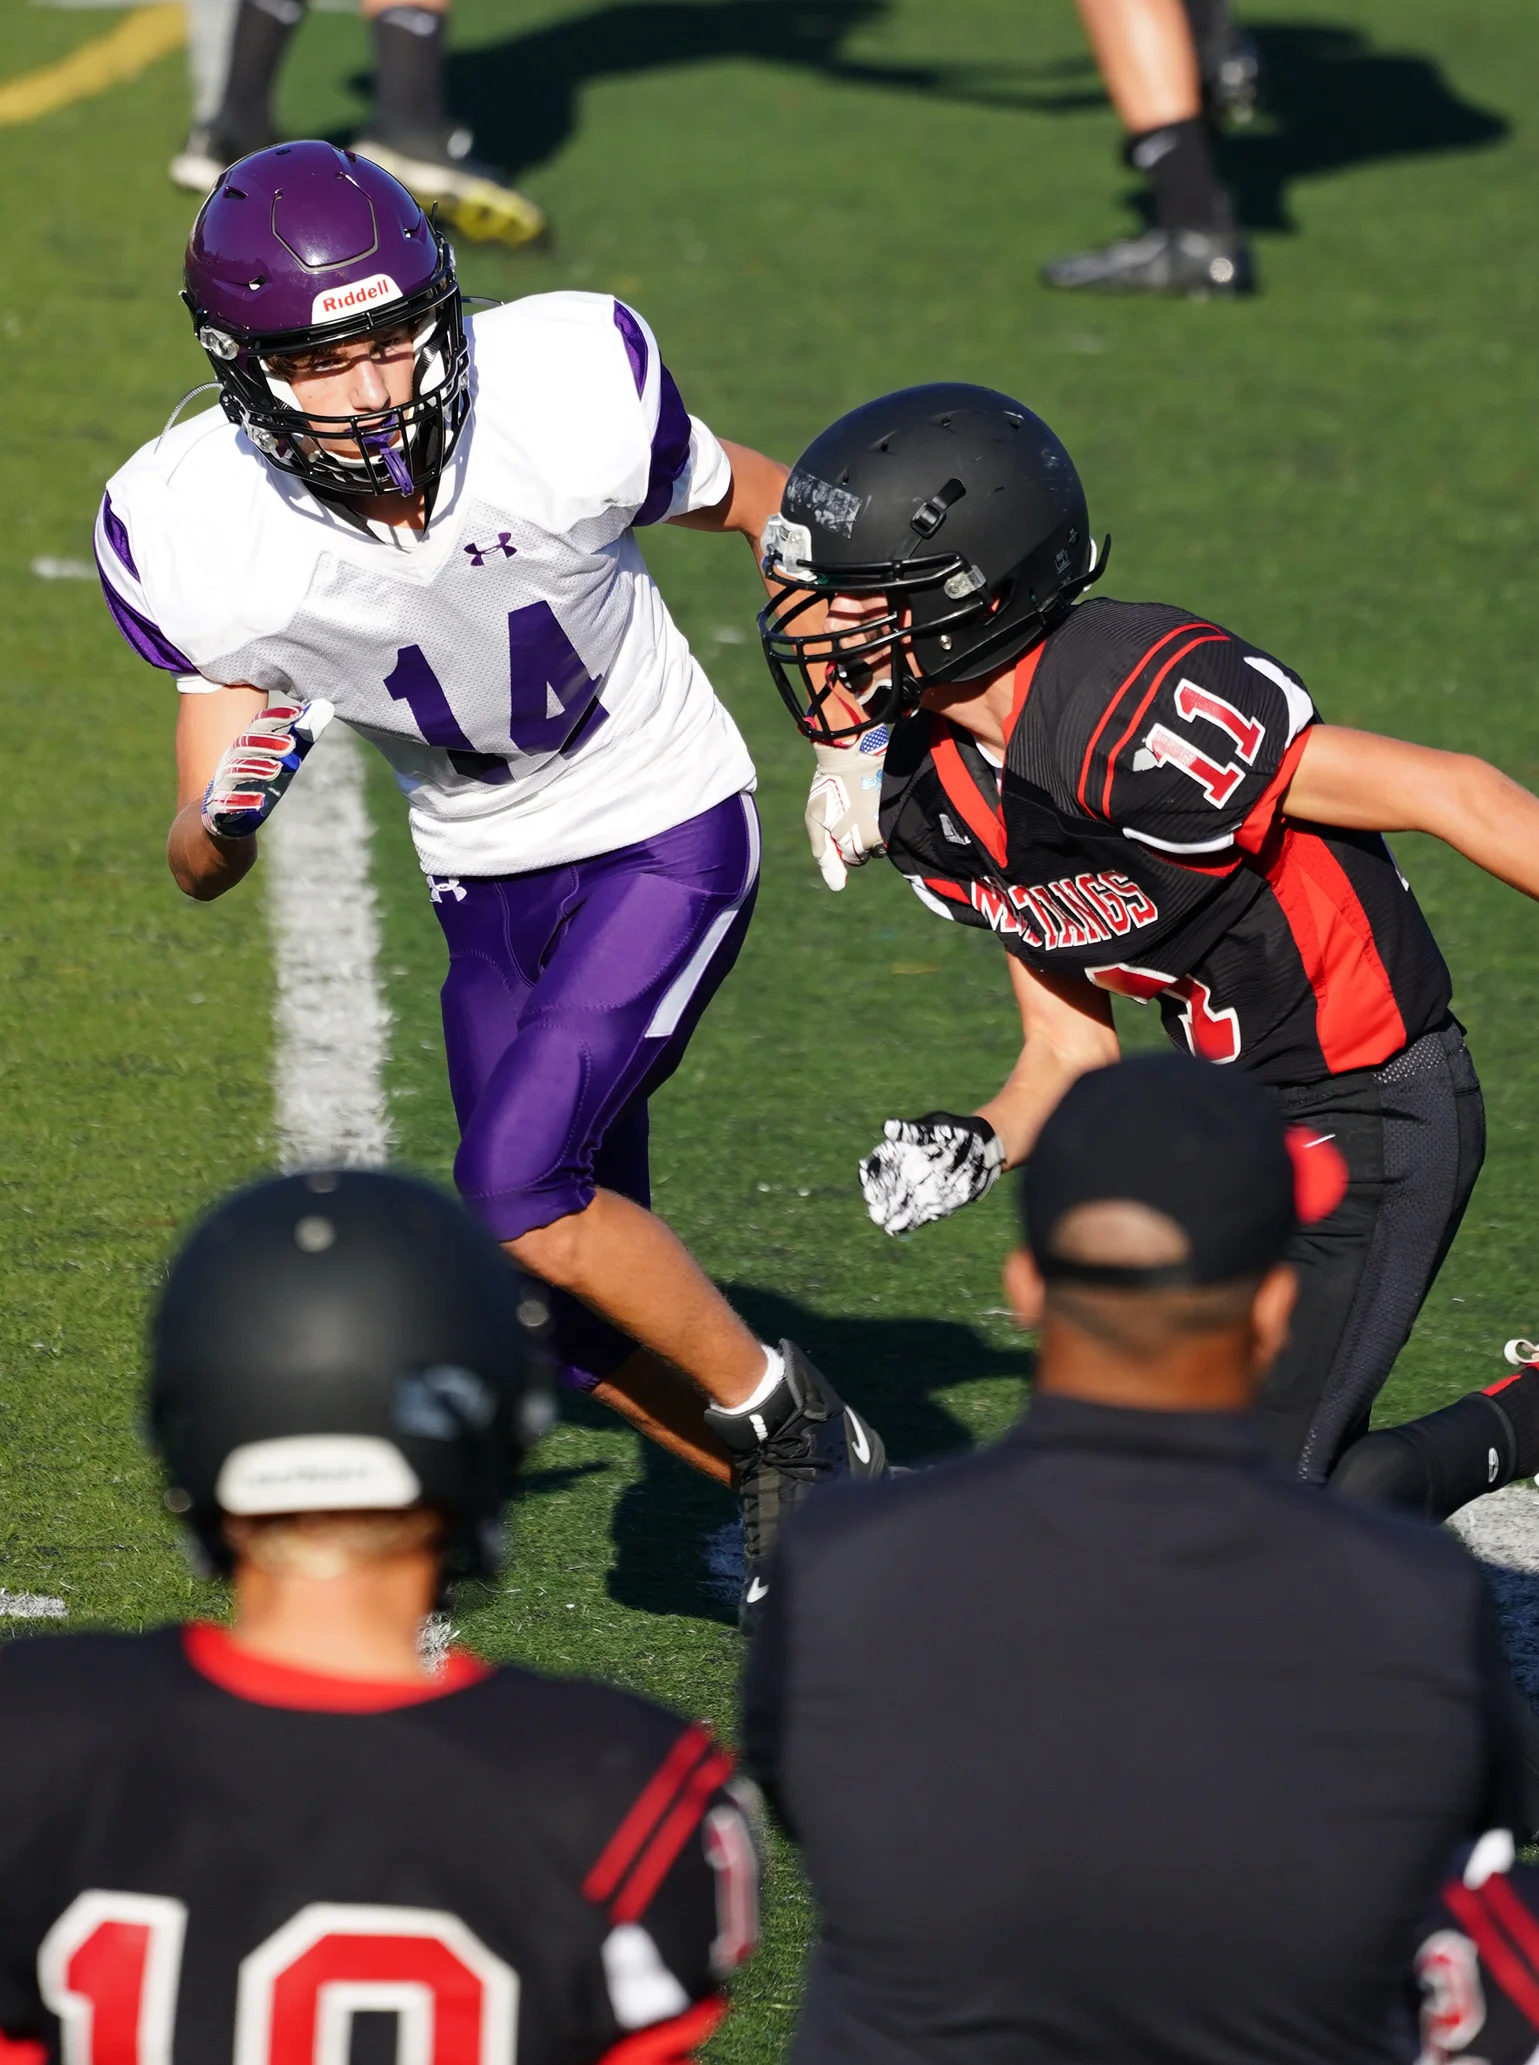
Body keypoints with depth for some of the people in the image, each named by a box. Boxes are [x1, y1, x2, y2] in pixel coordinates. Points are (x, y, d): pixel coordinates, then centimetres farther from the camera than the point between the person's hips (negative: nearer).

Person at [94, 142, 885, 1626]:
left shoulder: (567, 389, -28)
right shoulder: (199, 536, -22)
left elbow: (754, 508, -5)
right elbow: (200, 870, -13)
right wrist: (223, 816, -36)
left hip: (664, 839, -4)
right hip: (490, 889, 4)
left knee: (520, 1188, -22)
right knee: (585, 1319, 6)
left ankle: (782, 1421, 0)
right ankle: (805, 1504, 32)